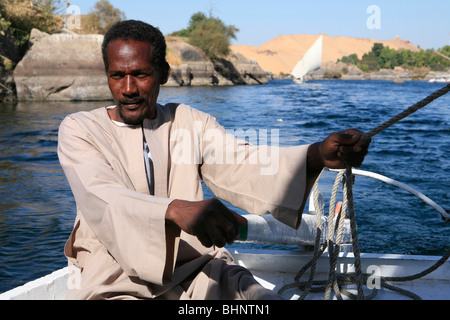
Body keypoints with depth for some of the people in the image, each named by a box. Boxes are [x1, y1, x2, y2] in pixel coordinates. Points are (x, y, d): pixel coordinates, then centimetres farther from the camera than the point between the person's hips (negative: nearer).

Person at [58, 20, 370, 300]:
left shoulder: (191, 122, 9)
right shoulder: (80, 129, -1)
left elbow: (241, 163, -8)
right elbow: (102, 200, -20)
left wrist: (318, 155, -28)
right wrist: (176, 211, -41)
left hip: (196, 269, 3)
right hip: (117, 278, -2)